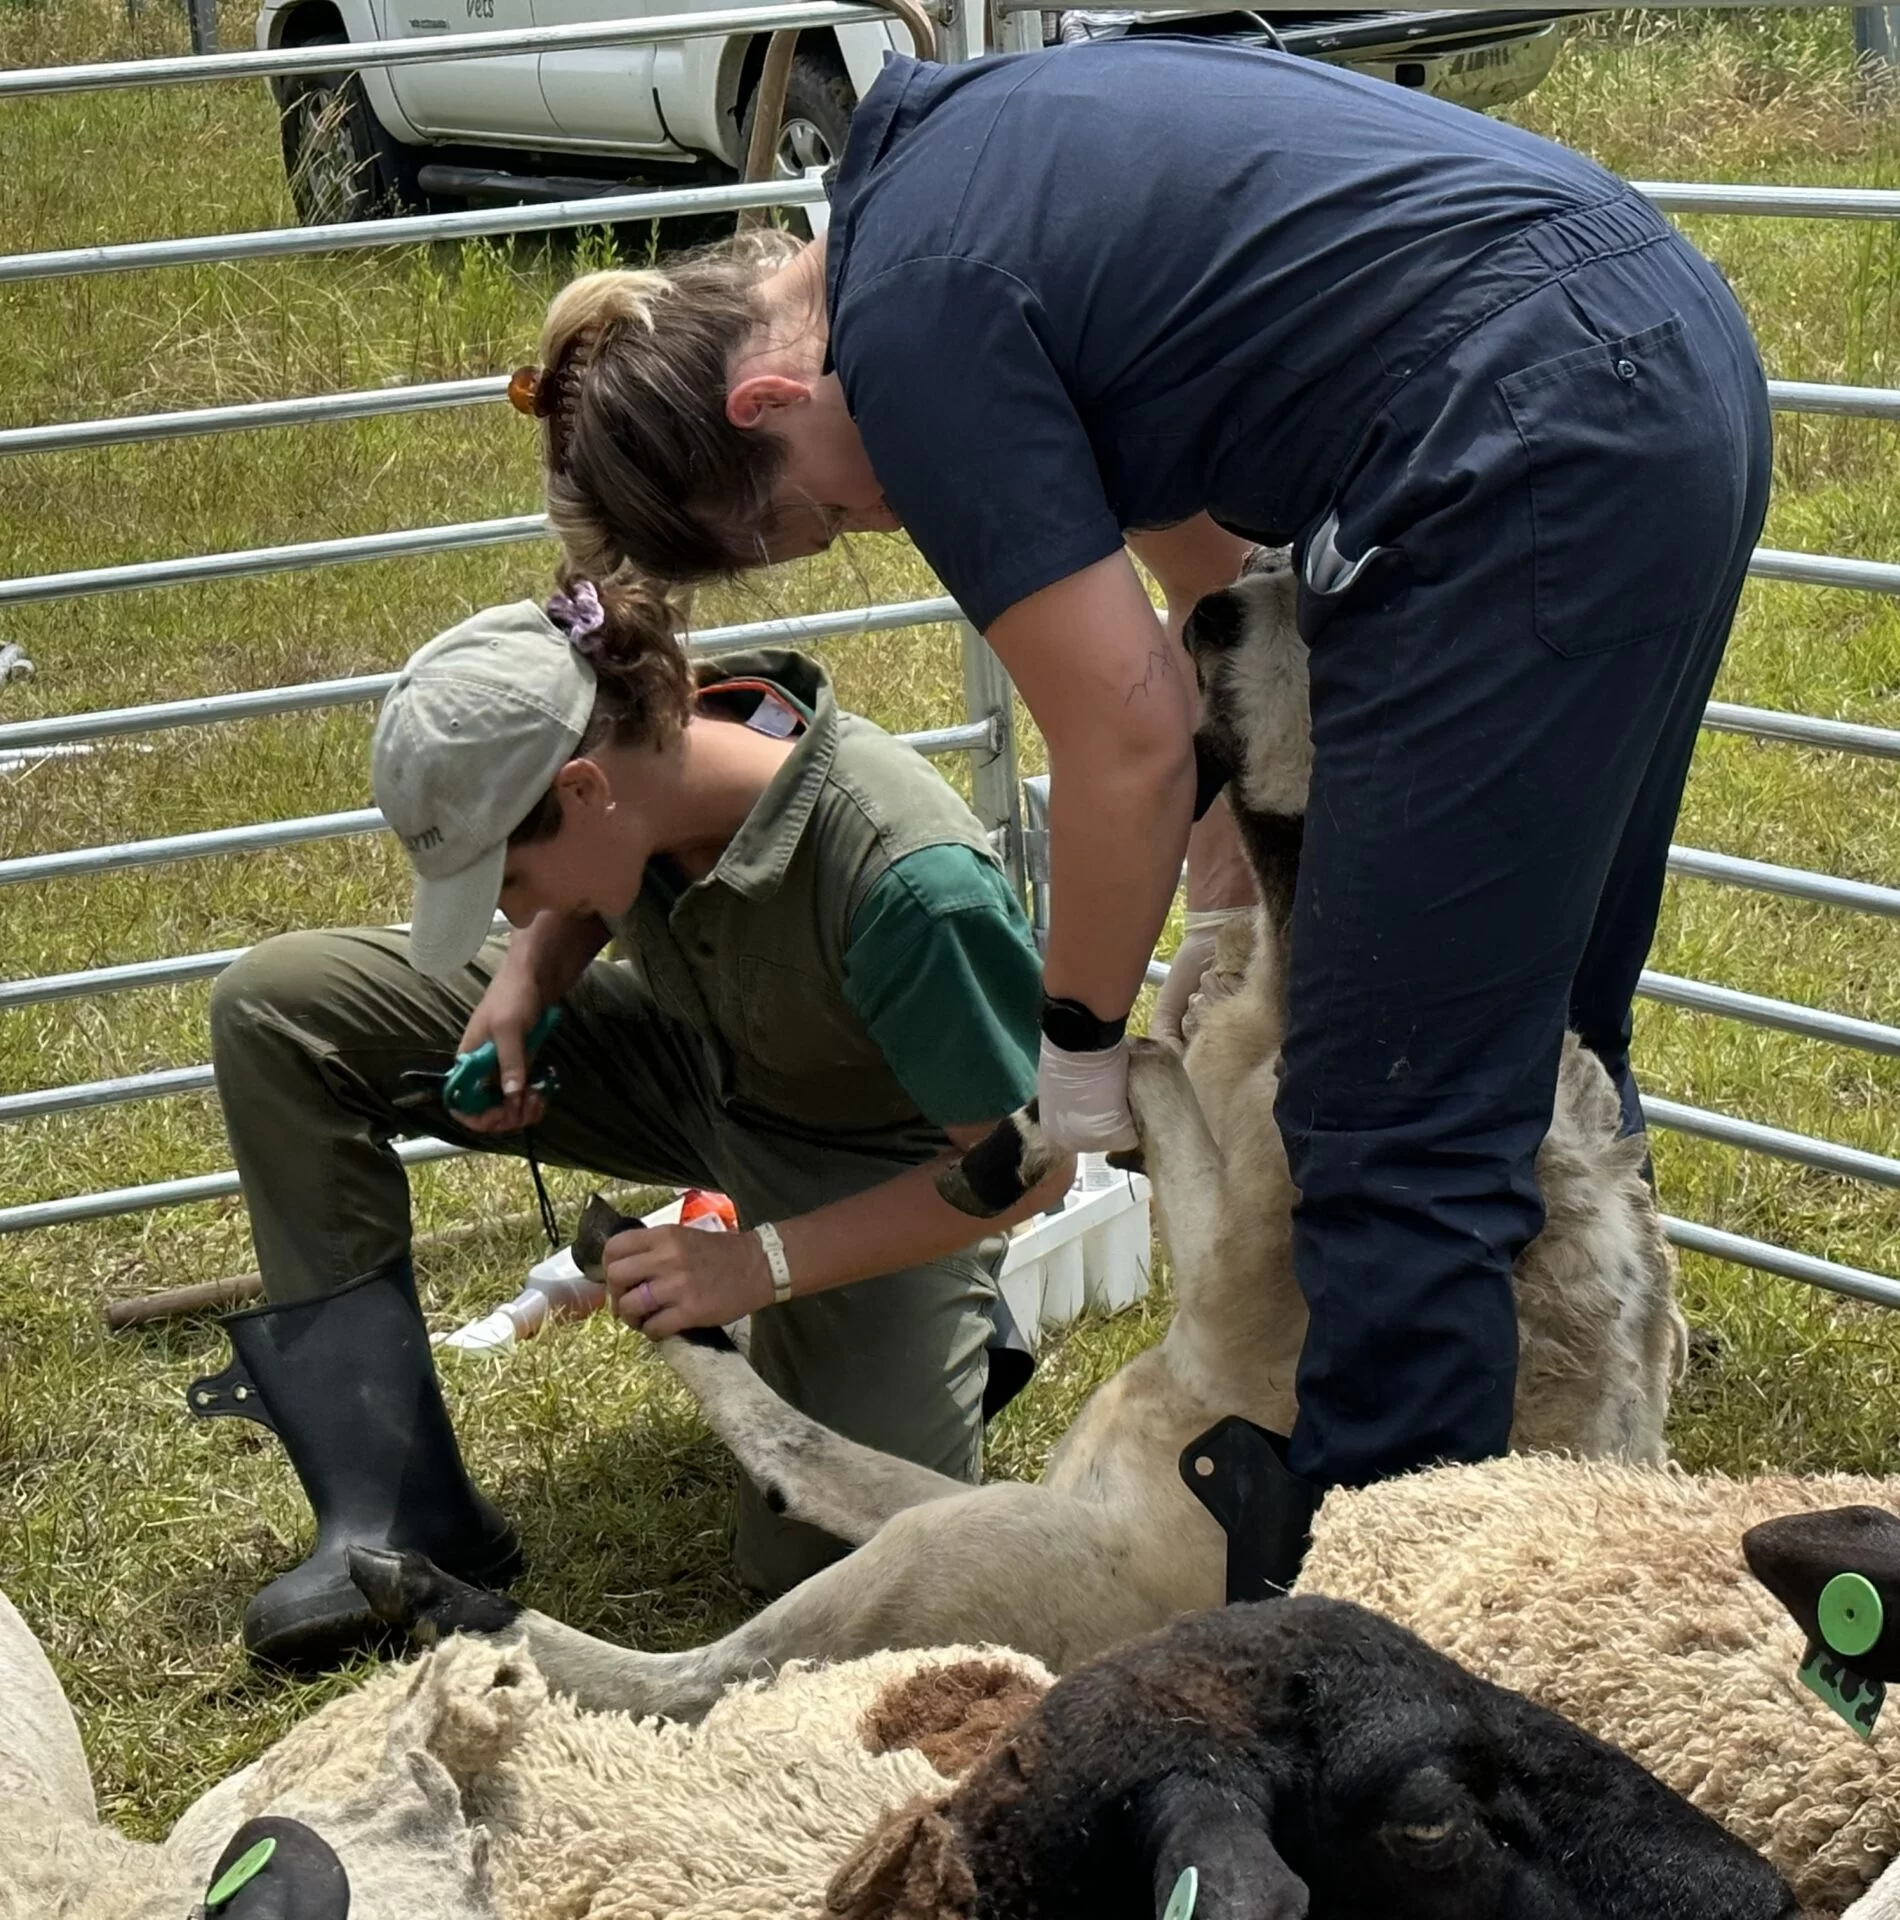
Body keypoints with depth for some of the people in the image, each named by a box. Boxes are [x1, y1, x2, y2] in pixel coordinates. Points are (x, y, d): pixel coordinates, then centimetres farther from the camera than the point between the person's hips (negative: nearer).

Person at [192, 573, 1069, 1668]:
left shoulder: (911, 883, -39)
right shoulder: (655, 729, -19)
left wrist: (759, 1263, -32)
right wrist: (523, 980, -14)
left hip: (876, 1174, -6)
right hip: (692, 1062, 6)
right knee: (279, 1005, -9)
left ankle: (953, 1336, 14)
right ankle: (401, 1513, -8)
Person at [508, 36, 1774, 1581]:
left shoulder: (910, 325, -11)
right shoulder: (939, 158, 17)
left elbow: (1128, 740, -7)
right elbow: (1215, 556, 21)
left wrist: (1078, 1045, 8)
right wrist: (1223, 915, 20)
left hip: (1534, 452, -10)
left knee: (1395, 1126, -5)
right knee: (1525, 1042, 20)